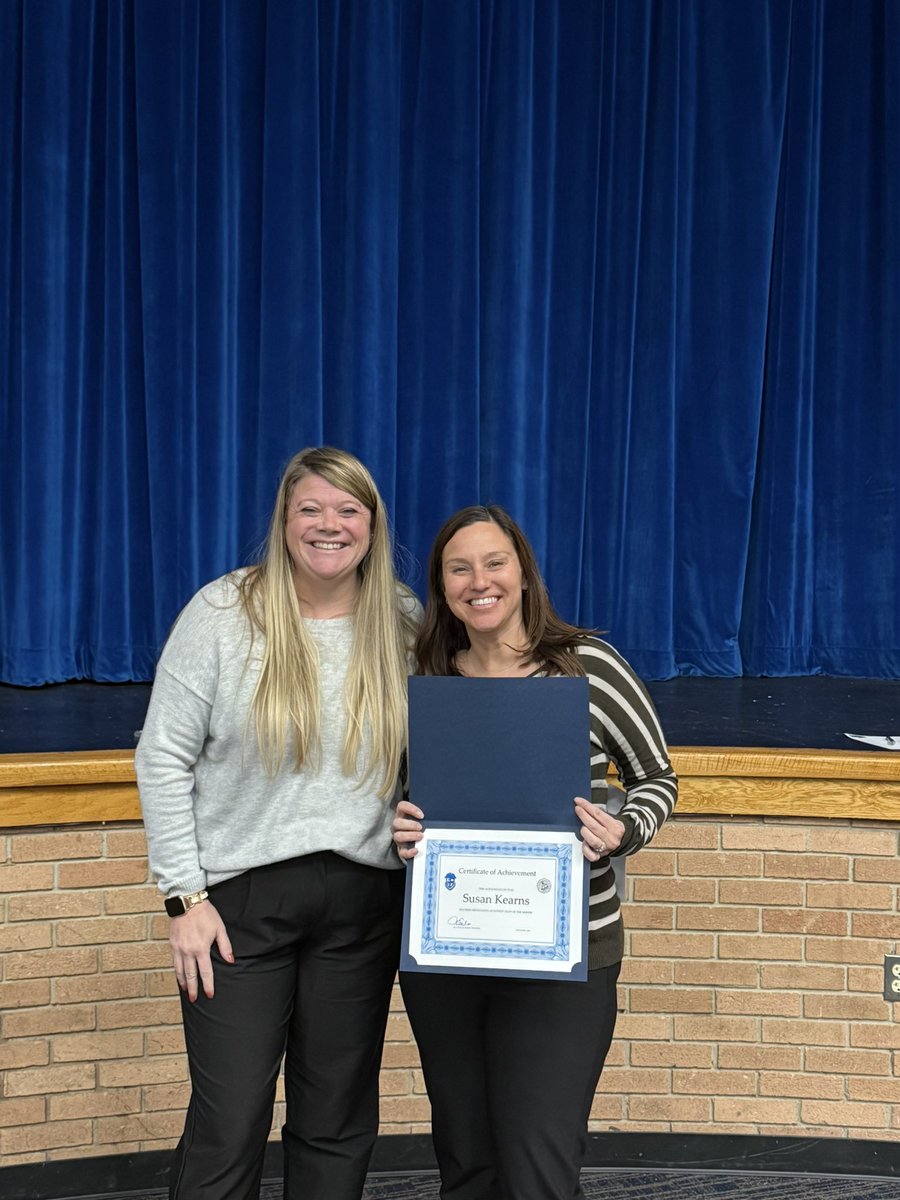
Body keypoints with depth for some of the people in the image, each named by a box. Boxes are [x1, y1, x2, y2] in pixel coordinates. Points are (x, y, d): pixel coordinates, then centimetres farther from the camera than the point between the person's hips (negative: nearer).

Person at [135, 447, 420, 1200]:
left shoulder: (404, 624, 3)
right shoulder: (224, 613, -5)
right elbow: (163, 758, -4)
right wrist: (185, 895, -7)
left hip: (363, 902, 3)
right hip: (240, 897, -2)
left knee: (339, 1126, 13)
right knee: (228, 1128, 1)